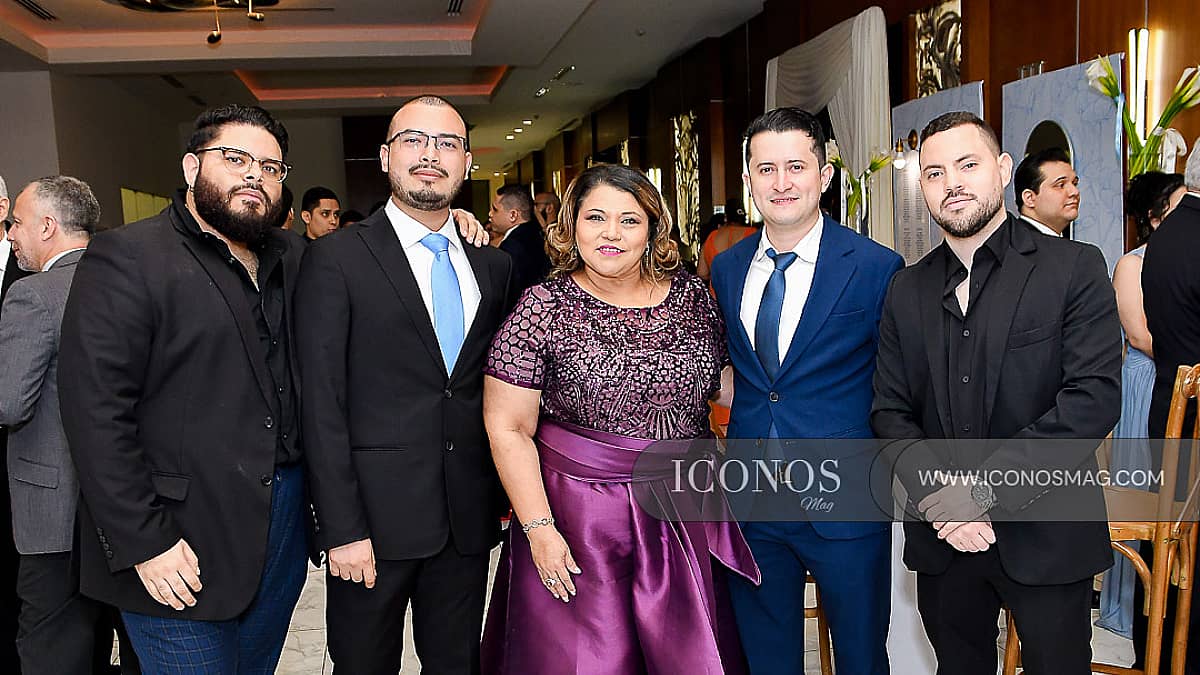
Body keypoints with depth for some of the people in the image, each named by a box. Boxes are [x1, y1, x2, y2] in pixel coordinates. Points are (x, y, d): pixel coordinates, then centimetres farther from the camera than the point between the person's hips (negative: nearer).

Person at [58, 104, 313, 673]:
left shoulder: (292, 258, 9)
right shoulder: (126, 258, -10)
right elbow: (95, 413, -14)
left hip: (285, 520, 6)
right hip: (182, 542, -6)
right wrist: (144, 542, -17)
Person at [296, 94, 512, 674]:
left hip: (470, 519, 4)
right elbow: (321, 404, -11)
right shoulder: (336, 258, -6)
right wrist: (342, 529, -14)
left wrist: (508, 493, 9)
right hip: (375, 518, -4)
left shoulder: (493, 266, 8)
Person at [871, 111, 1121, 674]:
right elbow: (889, 411, 4)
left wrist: (982, 488, -19)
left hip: (1045, 536, -3)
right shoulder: (907, 290, 7)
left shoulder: (1075, 268, -5)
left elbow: (1094, 398, -15)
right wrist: (936, 497, -13)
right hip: (941, 540, 3)